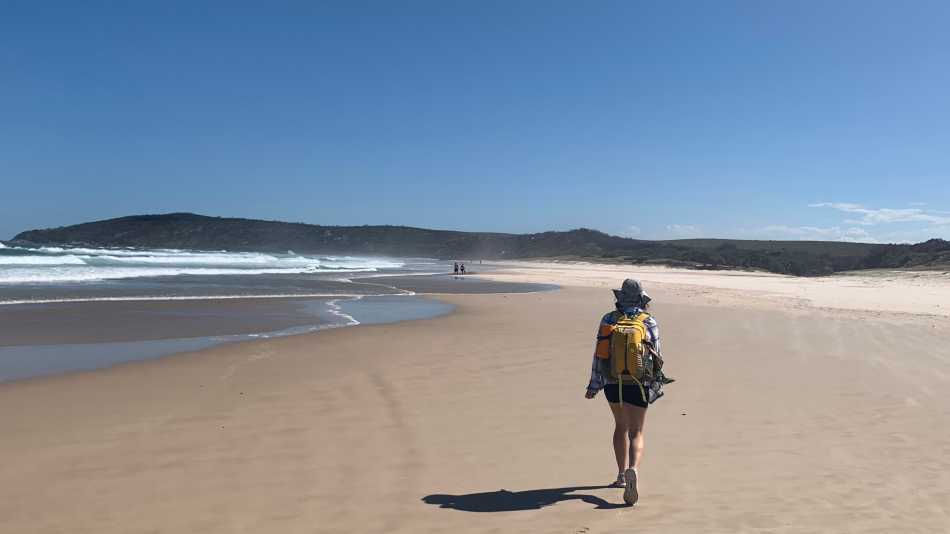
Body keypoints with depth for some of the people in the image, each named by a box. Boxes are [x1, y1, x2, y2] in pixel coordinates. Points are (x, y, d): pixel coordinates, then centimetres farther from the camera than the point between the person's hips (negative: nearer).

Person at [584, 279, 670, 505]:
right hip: (638, 385, -2)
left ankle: (622, 474, 25)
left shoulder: (608, 320, 1)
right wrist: (657, 386, 10)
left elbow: (598, 354, -1)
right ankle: (633, 469, -26)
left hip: (612, 384, 2)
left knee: (621, 426, 22)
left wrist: (593, 385, 4)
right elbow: (655, 357, -2)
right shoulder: (649, 323, -2)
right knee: (636, 433, 1)